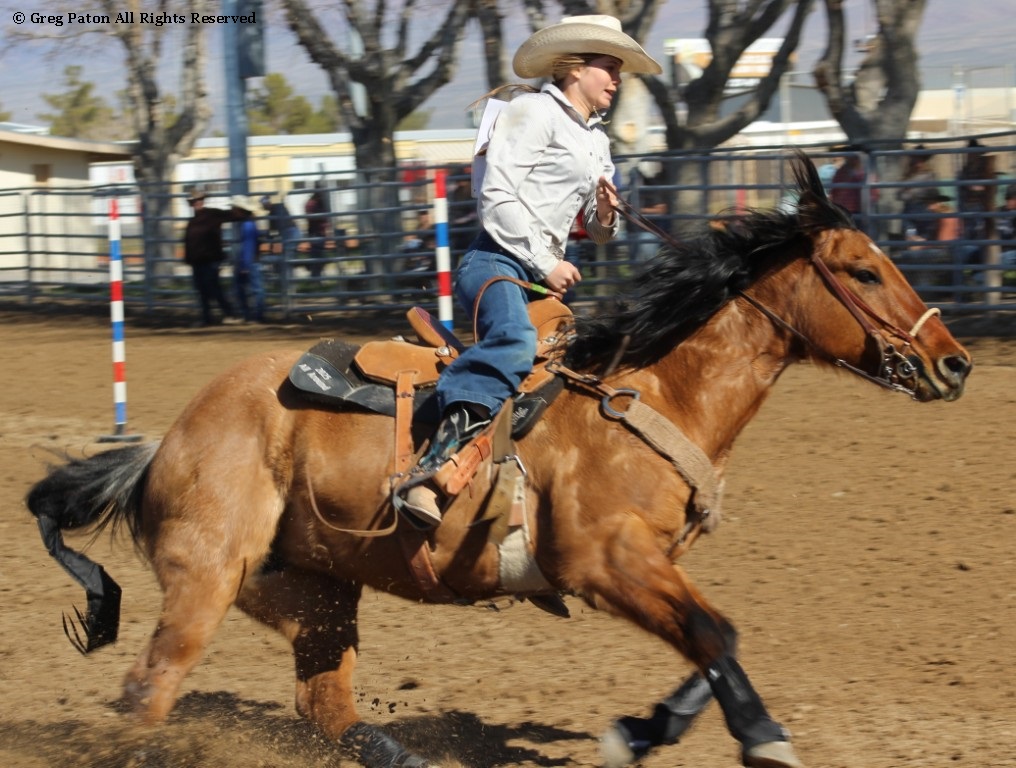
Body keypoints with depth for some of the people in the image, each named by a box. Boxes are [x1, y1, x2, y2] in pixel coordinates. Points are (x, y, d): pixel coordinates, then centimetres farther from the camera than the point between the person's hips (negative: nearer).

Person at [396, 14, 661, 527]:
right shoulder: (534, 112, -3)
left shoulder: (598, 141, 25)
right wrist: (545, 263, -14)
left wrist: (606, 215, 4)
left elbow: (599, 233, 28)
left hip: (545, 271, 11)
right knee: (514, 341, -37)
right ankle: (430, 468, -48)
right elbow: (497, 200, -12)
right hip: (496, 260, -11)